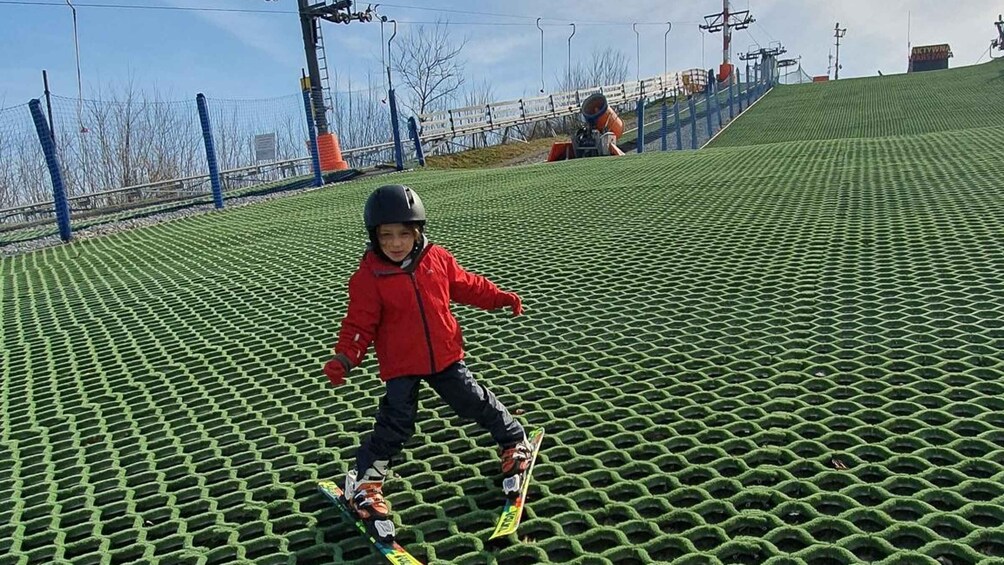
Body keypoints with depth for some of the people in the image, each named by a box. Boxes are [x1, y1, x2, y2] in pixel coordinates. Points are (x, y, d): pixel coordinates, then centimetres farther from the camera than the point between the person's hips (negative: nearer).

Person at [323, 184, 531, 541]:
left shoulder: (437, 259, -5)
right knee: (394, 426, -1)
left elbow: (465, 285, 11)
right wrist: (344, 359, -26)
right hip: (400, 365, -3)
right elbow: (360, 324, -12)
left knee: (476, 403, 12)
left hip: (445, 355, 3)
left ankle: (513, 440, 35)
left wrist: (501, 298, 8)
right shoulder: (368, 277, -15)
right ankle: (365, 483, 17)